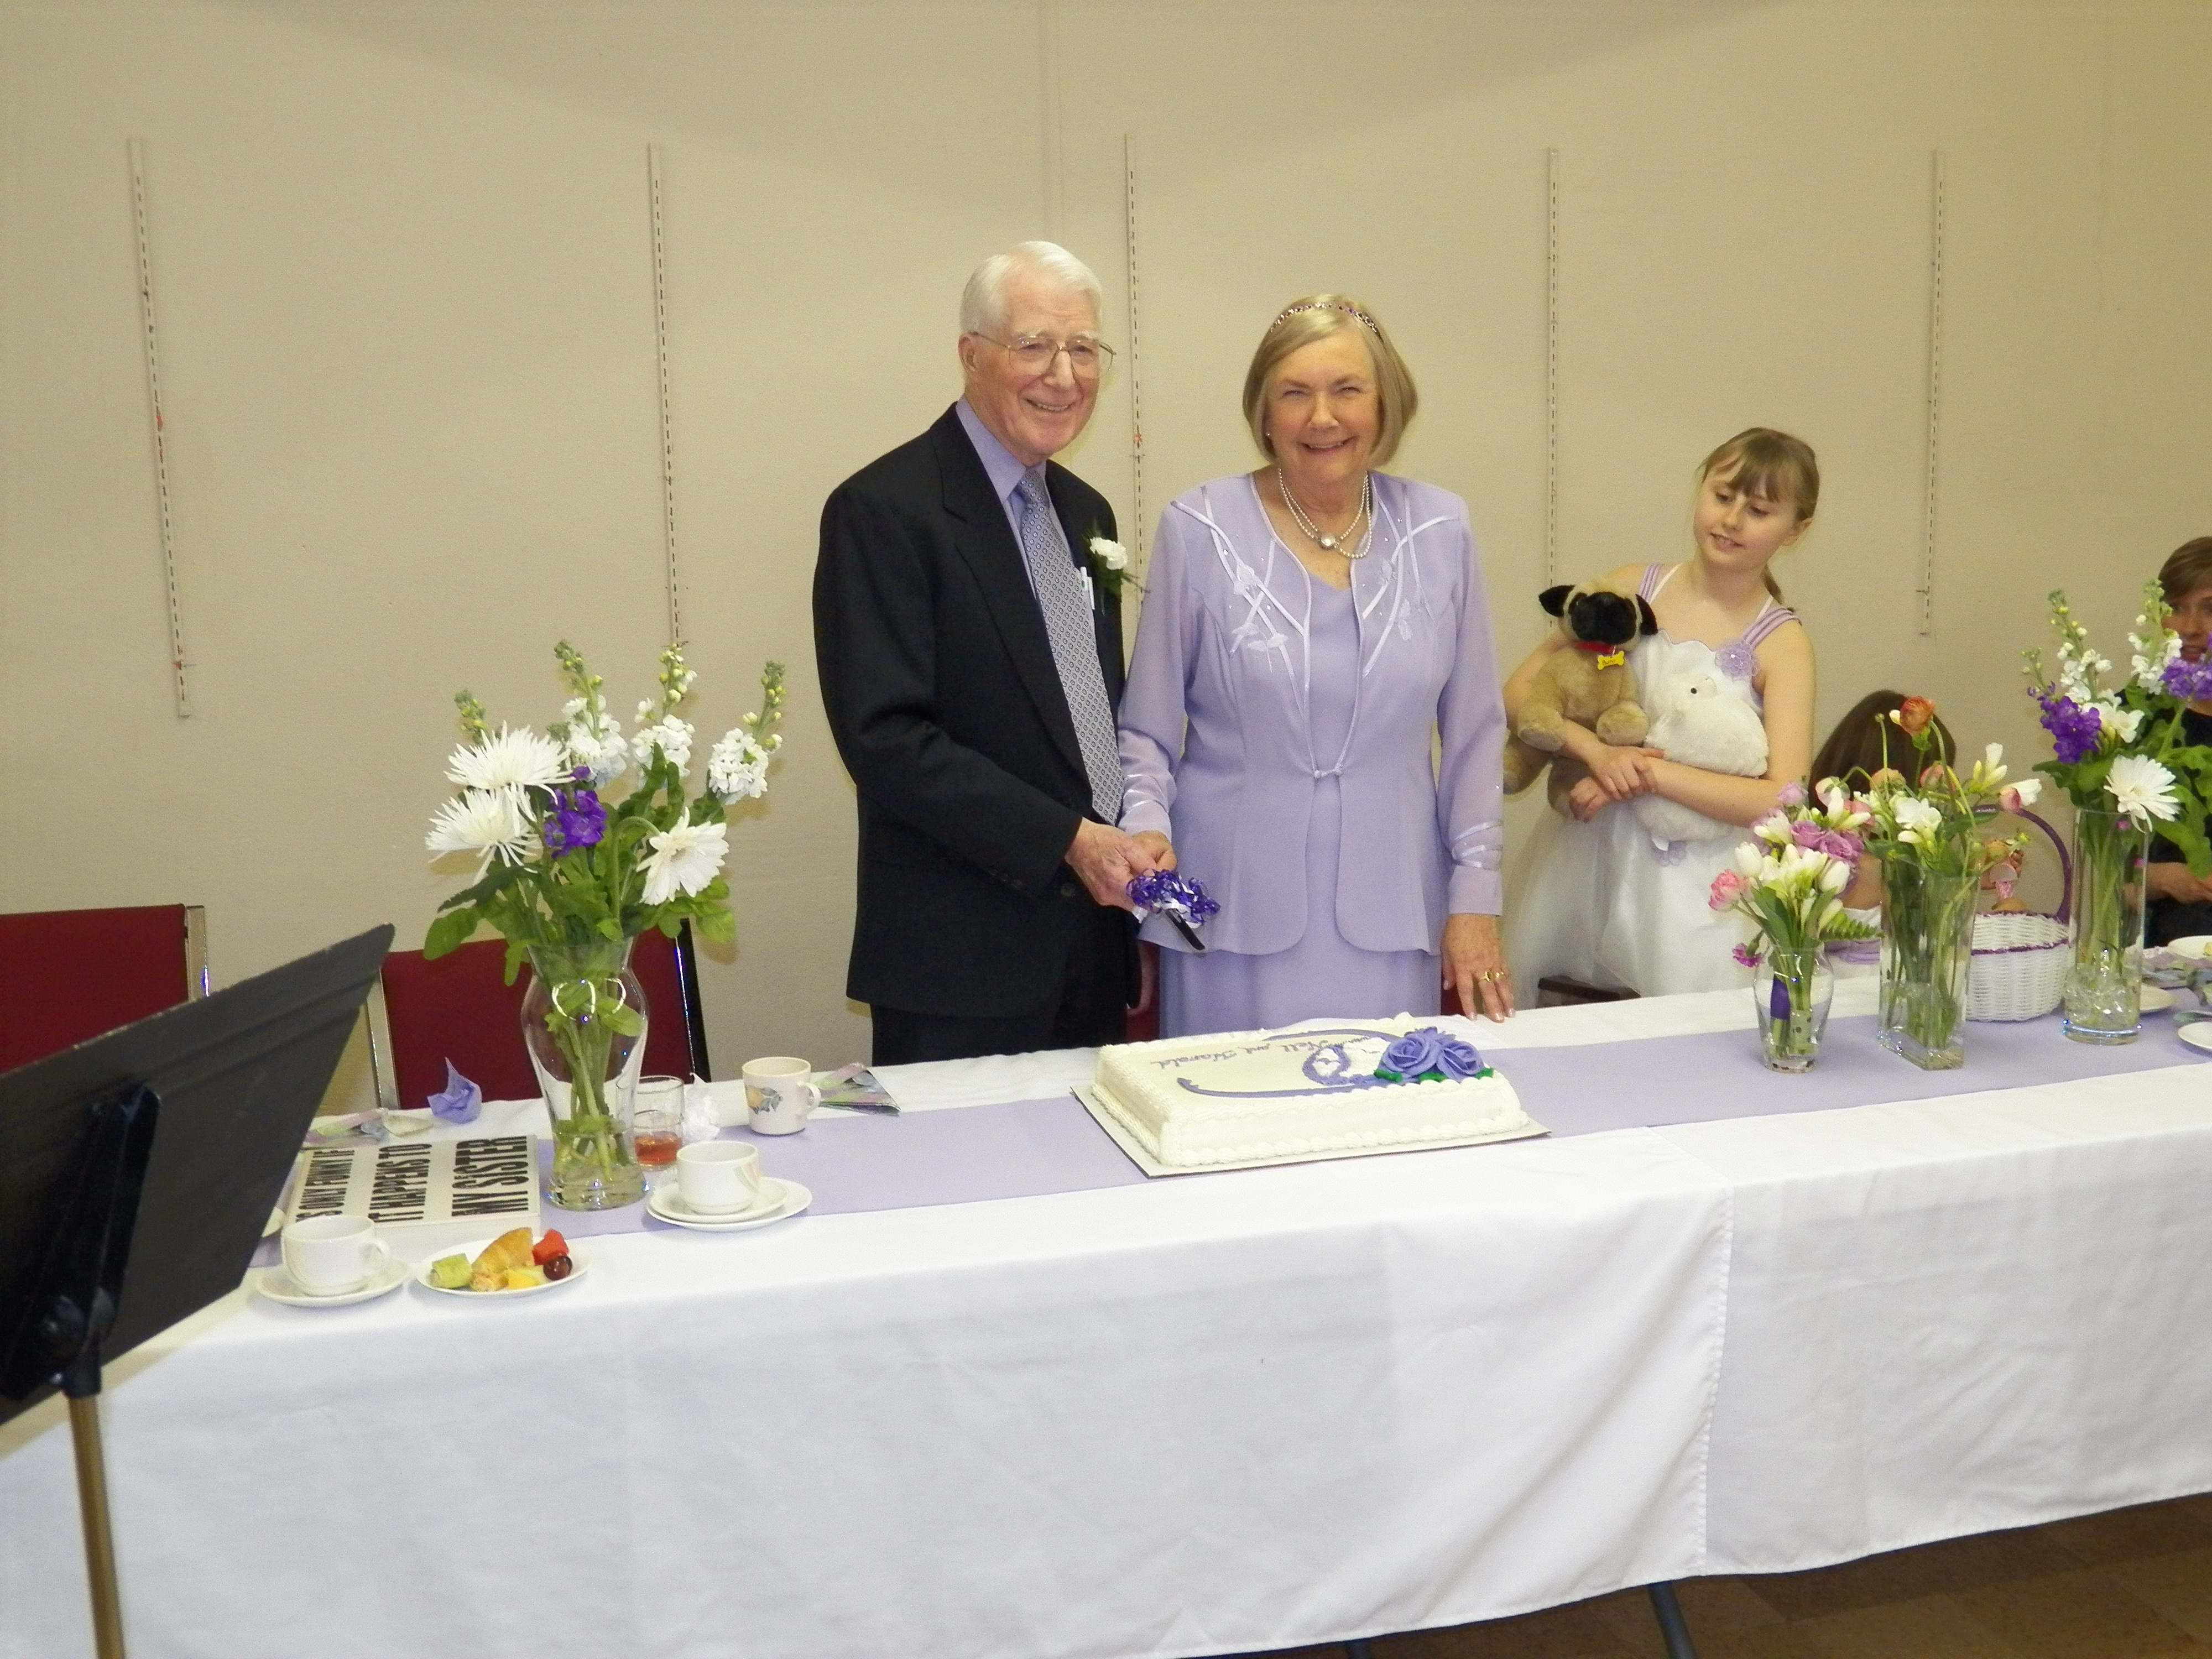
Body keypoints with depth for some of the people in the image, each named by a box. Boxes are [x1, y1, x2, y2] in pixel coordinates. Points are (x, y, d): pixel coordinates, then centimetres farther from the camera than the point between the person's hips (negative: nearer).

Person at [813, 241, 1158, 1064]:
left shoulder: (1086, 513, 14)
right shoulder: (884, 511, -11)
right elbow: (884, 737, -18)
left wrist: (1126, 849, 4)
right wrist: (1065, 838, -19)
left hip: (1093, 937, 7)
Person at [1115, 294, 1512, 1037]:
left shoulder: (1440, 531, 4)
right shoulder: (1199, 530, -2)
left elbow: (1474, 730, 10)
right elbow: (1145, 731, 3)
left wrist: (1475, 896, 7)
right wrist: (1146, 824, -16)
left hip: (1390, 920, 2)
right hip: (1237, 920, -2)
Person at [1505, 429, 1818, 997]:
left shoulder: (1780, 643, -3)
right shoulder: (1632, 589, 3)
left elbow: (1782, 800, -12)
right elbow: (1519, 693, 1)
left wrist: (1648, 771, -17)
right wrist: (1597, 751, -15)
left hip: (1692, 890, -2)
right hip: (1581, 866, 2)